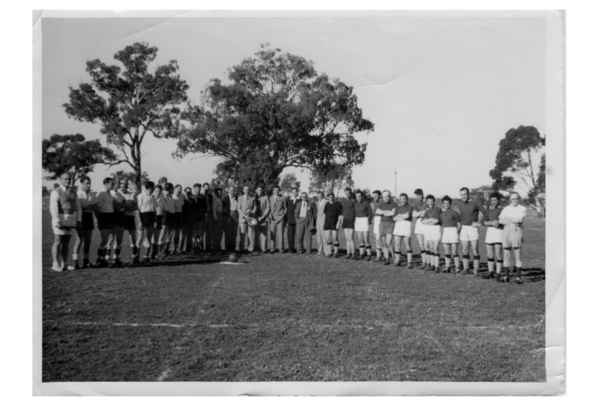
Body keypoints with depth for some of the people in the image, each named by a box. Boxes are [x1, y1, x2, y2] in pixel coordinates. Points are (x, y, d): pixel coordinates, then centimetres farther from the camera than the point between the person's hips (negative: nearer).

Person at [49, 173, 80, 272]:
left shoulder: (73, 192, 12)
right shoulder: (56, 192, -6)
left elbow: (77, 206, 15)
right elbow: (53, 207, -15)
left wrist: (78, 219, 7)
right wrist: (57, 220, -23)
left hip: (71, 219, 6)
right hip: (60, 219, -6)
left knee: (66, 242, 7)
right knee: (58, 242, -4)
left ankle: (64, 264, 12)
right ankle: (56, 264, 1)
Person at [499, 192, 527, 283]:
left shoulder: (522, 209, 6)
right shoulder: (505, 209, 15)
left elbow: (520, 219, -11)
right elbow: (501, 220, 1)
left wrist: (507, 218, -6)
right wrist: (514, 221, -9)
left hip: (516, 231, -3)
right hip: (506, 231, 3)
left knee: (517, 253, -7)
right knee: (506, 253, 2)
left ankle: (518, 276, -4)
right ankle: (506, 275, 8)